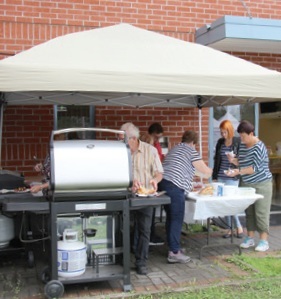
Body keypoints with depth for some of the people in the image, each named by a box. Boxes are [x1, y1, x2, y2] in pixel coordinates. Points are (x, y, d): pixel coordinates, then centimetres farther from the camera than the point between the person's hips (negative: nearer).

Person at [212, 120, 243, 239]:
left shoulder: (238, 142, -4)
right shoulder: (220, 142, 9)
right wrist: (214, 176, 11)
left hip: (232, 178, -5)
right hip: (220, 177, 5)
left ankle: (239, 227, 11)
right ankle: (230, 228, 16)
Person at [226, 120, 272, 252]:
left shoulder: (259, 147, -16)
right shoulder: (242, 145, 7)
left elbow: (255, 168, -22)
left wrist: (238, 171, -28)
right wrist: (233, 160, -5)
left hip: (261, 185, -7)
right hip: (247, 184, 7)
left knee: (261, 213, -4)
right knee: (249, 212, 10)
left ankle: (264, 241, 2)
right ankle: (250, 238, 18)